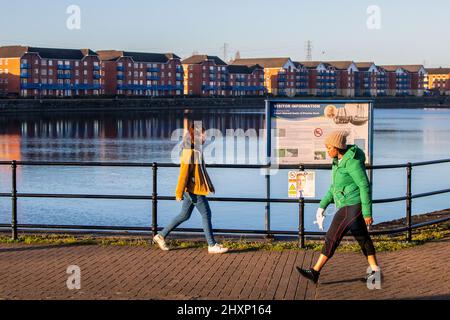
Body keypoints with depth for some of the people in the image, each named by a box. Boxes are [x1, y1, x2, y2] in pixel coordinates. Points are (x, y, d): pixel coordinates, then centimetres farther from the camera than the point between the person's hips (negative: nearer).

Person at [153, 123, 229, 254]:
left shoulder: (197, 151, 13)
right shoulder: (190, 152, -18)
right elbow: (184, 173, -19)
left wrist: (209, 186, 23)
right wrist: (179, 192, -20)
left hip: (193, 189, 10)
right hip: (194, 190, -10)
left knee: (184, 215, 15)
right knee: (206, 214, -4)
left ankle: (161, 236, 21)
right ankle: (212, 245, 3)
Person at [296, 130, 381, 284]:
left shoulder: (352, 161, -22)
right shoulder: (339, 160, 8)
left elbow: (365, 186, -21)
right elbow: (335, 186, 17)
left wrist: (367, 213, -19)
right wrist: (322, 206, 14)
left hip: (353, 206, -10)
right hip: (348, 206, 10)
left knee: (332, 238, -7)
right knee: (362, 238, 18)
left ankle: (315, 272, -2)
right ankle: (375, 270, 29)